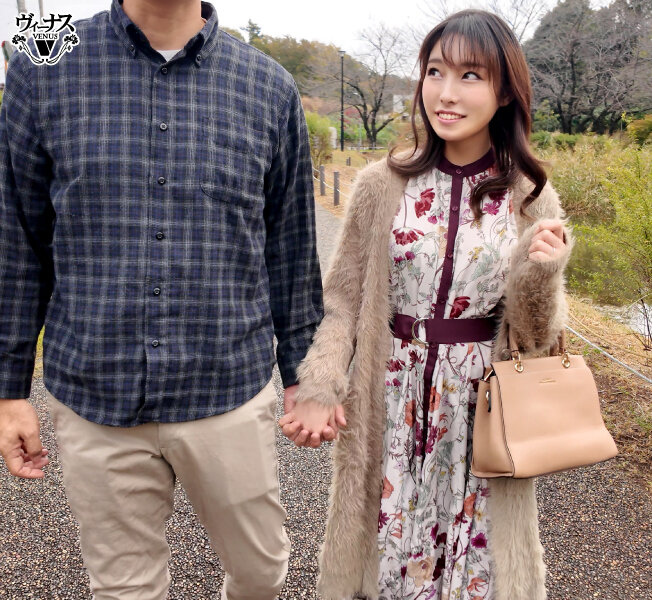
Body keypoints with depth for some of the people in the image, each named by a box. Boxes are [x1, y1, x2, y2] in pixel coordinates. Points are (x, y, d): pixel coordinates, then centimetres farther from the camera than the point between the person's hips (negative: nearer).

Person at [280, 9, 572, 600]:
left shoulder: (530, 199, -2)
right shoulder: (383, 185, -4)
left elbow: (536, 336, 0)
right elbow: (344, 300, 0)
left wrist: (541, 273, -19)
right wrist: (320, 388, -13)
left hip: (484, 417, 1)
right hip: (391, 414, 0)